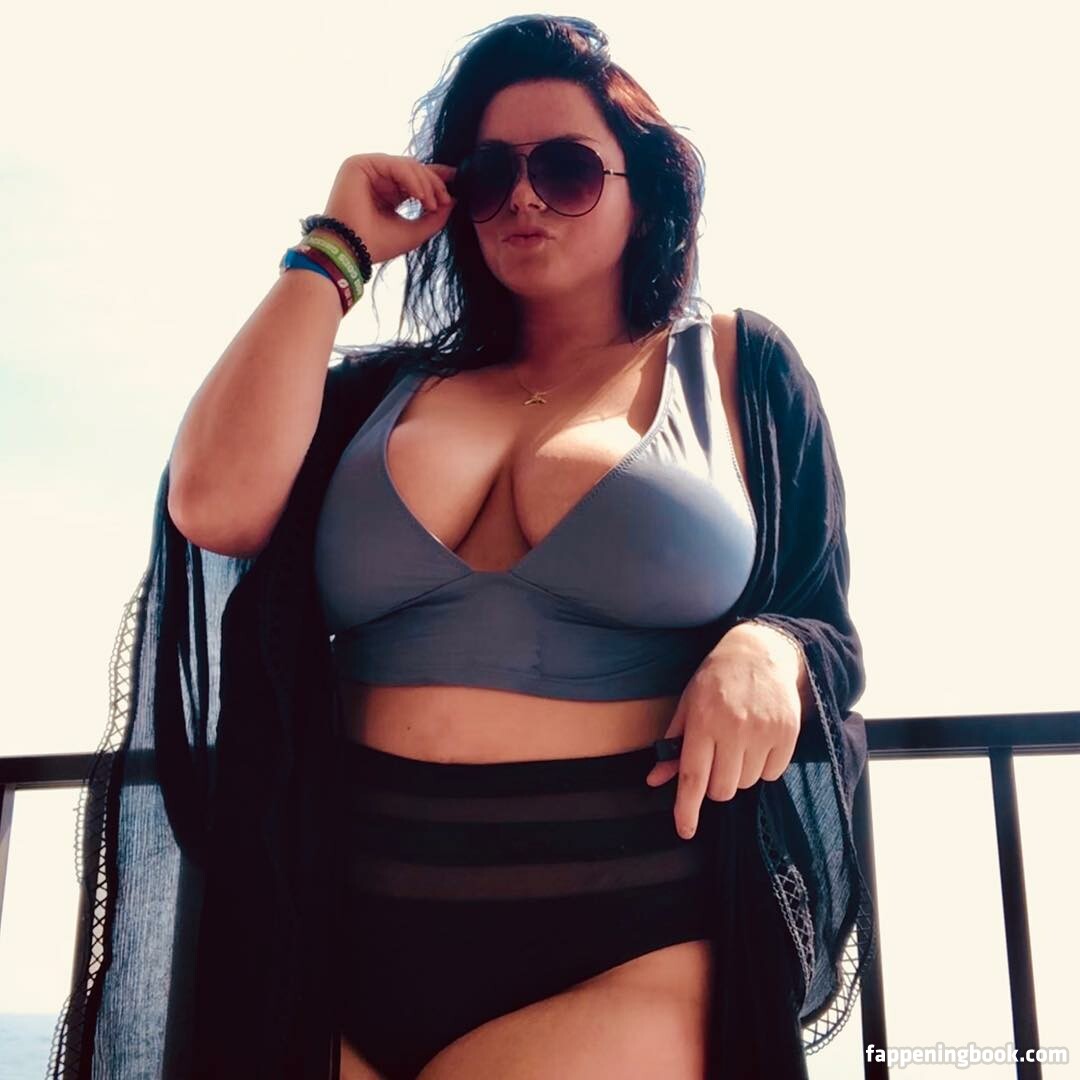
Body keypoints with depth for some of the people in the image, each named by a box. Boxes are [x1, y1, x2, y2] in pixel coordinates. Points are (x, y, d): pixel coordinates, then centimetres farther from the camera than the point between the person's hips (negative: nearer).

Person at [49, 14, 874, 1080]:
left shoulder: (735, 367, 8)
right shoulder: (388, 390, 13)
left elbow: (830, 630, 9)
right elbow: (215, 505, -5)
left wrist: (768, 652, -15)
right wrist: (337, 250, 3)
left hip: (629, 953, -2)